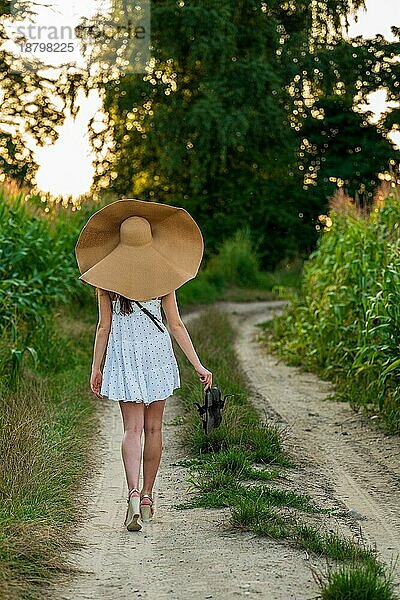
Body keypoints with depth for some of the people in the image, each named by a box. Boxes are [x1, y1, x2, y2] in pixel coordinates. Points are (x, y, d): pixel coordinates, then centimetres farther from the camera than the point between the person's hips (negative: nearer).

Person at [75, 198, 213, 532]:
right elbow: (176, 325, -3)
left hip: (122, 354, -1)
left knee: (132, 428, -1)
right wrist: (198, 366, 2)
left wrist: (96, 369, 6)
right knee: (153, 428, 11)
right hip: (158, 352, 1)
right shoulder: (162, 277, -3)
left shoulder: (106, 280, -4)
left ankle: (134, 494, -21)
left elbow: (104, 327, -2)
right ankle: (147, 498, 18)